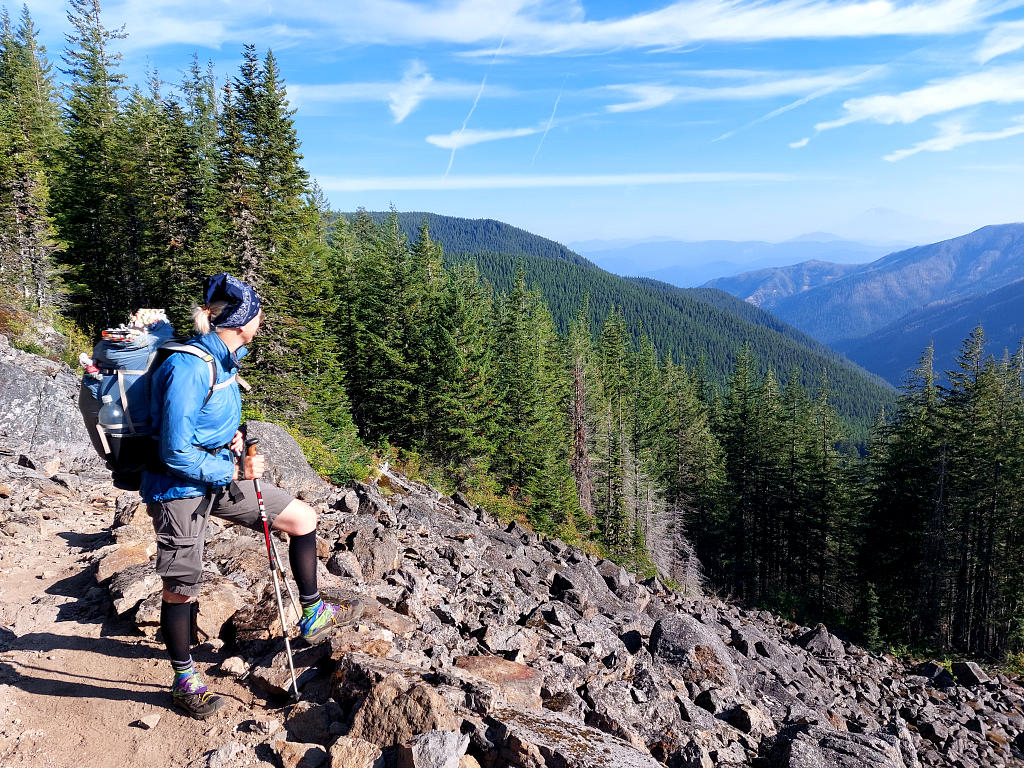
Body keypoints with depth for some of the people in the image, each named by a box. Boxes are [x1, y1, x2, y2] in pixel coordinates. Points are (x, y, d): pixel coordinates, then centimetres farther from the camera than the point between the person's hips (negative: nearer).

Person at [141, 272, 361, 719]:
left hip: (222, 473, 8)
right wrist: (234, 471, -18)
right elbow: (176, 453, -27)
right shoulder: (188, 369, -27)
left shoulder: (224, 357, 1)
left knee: (303, 519, 6)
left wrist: (232, 437, 2)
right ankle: (184, 683, 29)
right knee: (182, 590, 7)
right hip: (181, 487, -8)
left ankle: (312, 616, 22)